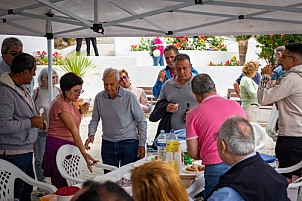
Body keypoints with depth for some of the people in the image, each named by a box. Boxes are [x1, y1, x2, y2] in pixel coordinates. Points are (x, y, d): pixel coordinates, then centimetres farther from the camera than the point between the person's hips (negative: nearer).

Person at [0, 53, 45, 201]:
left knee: (27, 187, 17)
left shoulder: (21, 88, 13)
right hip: (13, 154, -10)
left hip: (26, 150, 10)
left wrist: (38, 120, 11)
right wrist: (30, 123, -18)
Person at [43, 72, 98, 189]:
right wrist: (84, 154, -37)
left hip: (69, 144, 9)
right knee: (61, 186, -5)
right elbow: (73, 130, -31)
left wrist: (81, 112, 2)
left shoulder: (71, 101, 7)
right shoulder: (60, 104, -21)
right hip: (58, 145, -9)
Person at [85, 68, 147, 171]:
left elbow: (141, 121, -4)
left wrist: (141, 144, -7)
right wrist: (91, 134, -5)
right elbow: (95, 119, 13)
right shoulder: (99, 97, 2)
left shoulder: (130, 97, -9)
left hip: (128, 143, -3)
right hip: (107, 144, 3)